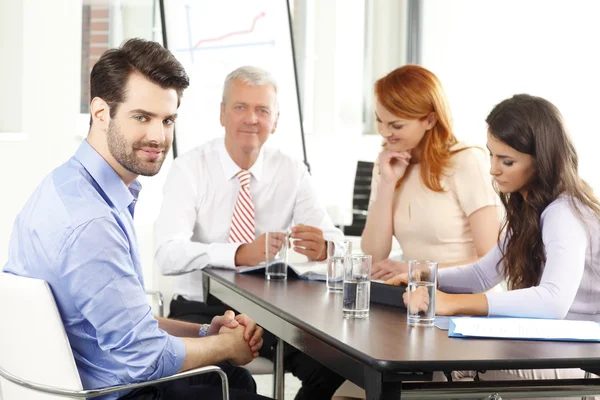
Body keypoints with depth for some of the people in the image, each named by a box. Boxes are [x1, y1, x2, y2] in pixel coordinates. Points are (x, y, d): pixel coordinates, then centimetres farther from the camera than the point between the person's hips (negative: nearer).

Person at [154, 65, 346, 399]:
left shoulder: (292, 172, 2)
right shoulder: (190, 169, -7)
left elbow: (335, 241, -7)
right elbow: (168, 253, -22)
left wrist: (321, 247, -33)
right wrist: (240, 253, -39)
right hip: (201, 309, -3)